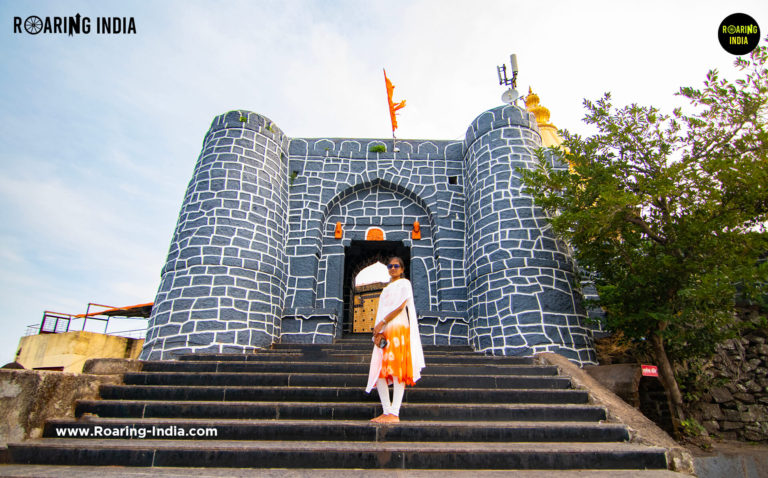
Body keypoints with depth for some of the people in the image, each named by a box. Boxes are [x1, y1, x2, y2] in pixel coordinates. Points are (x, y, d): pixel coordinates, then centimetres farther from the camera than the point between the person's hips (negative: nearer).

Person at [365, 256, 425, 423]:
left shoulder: (404, 283, 6)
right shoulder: (387, 288, 26)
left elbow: (401, 306, -9)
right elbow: (382, 312, 18)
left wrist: (382, 323, -11)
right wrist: (378, 332, 1)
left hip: (398, 329, -8)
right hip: (384, 332, 8)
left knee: (397, 370, -12)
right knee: (379, 371, 2)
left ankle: (394, 414, -12)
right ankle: (386, 412, 7)